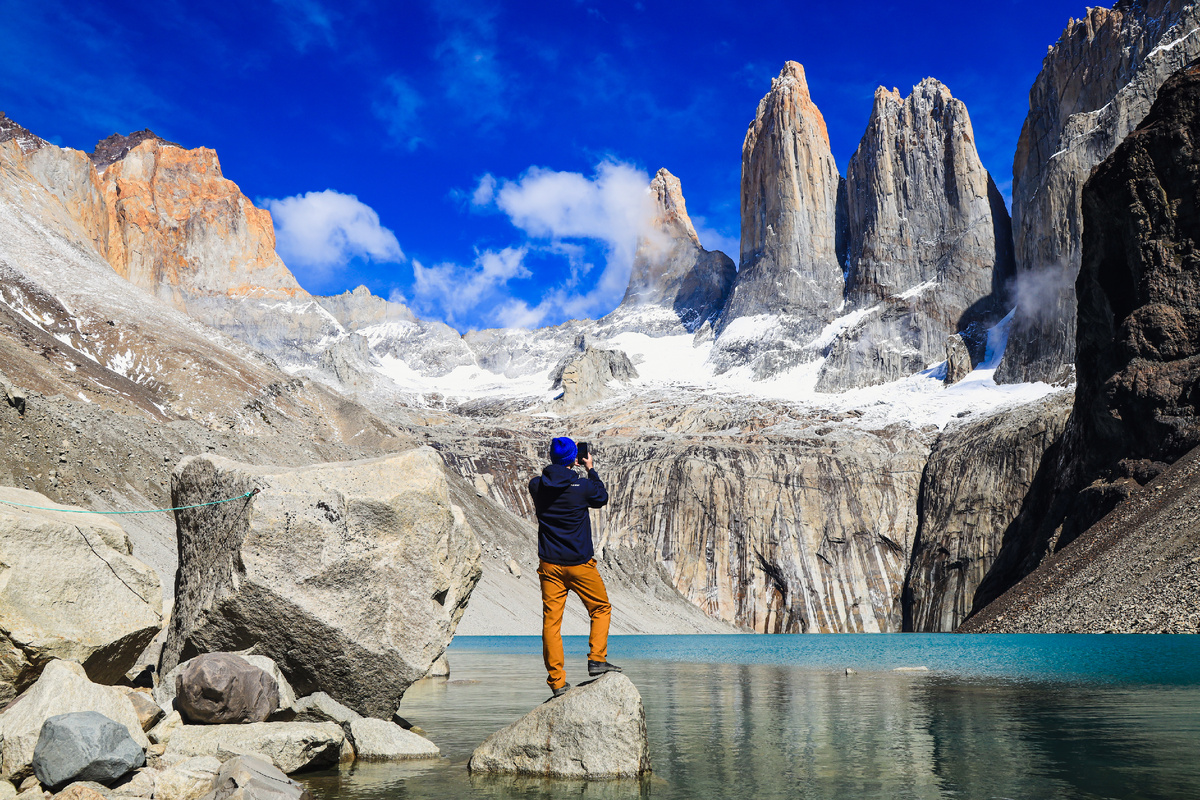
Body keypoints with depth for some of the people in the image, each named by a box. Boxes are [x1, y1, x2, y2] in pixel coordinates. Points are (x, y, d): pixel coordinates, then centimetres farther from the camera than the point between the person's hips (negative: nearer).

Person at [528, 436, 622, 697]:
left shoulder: (536, 486, -5)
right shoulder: (582, 486, -13)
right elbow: (602, 498, 9)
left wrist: (565, 468, 20)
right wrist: (591, 470, 17)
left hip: (549, 565, 3)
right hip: (580, 563, -3)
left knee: (551, 620, 5)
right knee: (601, 608, 17)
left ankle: (556, 681, 5)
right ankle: (597, 659, 8)